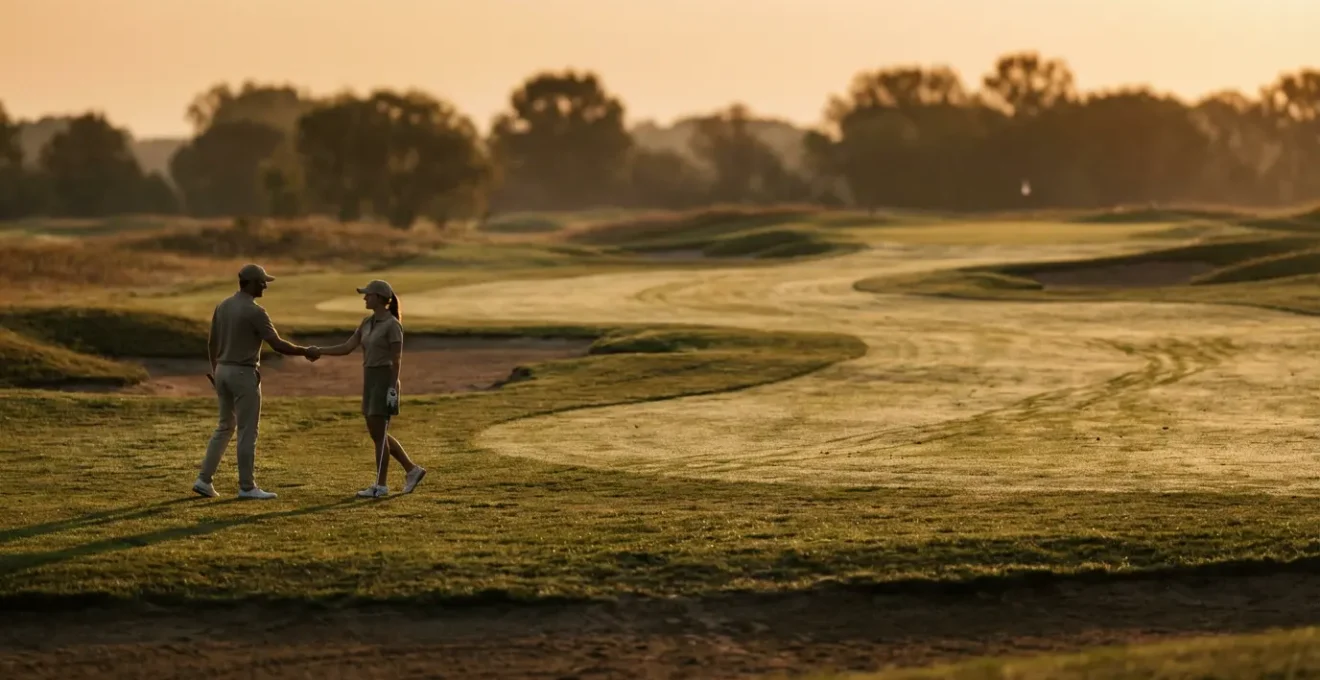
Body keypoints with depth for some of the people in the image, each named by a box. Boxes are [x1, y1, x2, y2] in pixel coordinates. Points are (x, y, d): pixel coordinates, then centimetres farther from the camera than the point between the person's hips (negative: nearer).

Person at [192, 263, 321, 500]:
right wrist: (305, 352, -6)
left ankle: (204, 479, 12)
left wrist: (215, 369, 28)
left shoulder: (222, 306, 7)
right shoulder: (254, 312, -17)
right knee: (247, 431, 0)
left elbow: (212, 342, 15)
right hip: (244, 374, -8)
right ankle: (247, 487, 4)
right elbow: (278, 345, -18)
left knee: (225, 427, 17)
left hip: (223, 371, 8)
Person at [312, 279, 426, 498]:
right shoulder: (367, 322, 12)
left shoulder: (393, 325, -14)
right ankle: (412, 470, 20)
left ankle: (381, 485, 5)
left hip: (385, 381, -9)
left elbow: (397, 359, -15)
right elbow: (347, 348, 9)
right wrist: (318, 351, -2)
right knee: (376, 433, 11)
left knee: (378, 434, -4)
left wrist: (392, 390, -19)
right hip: (371, 382, 9)